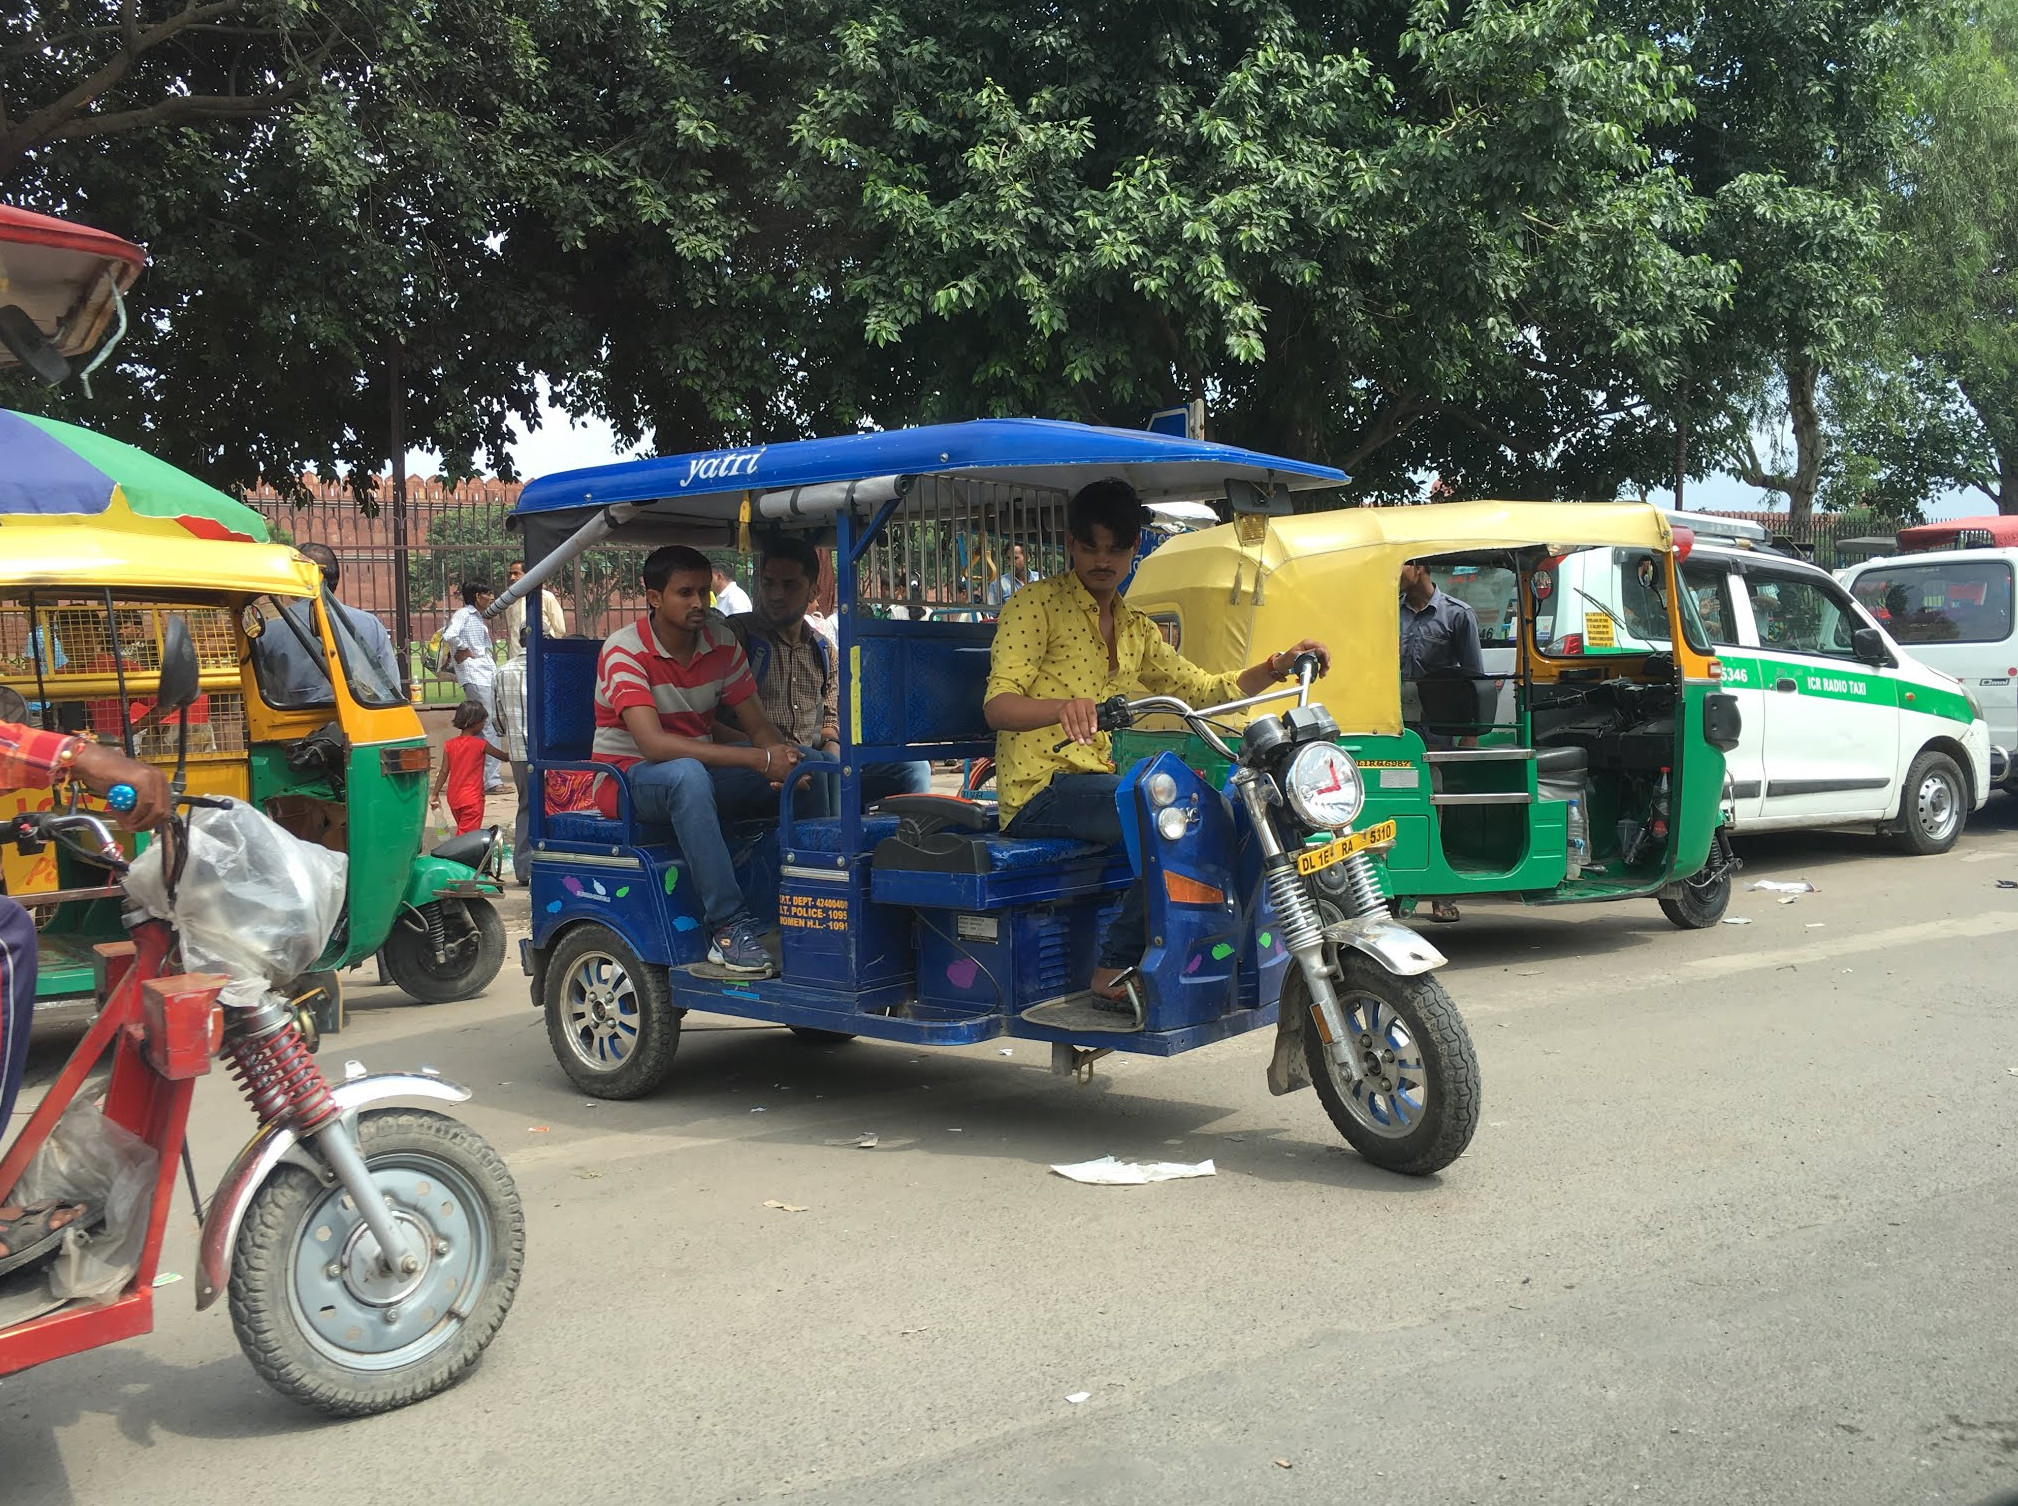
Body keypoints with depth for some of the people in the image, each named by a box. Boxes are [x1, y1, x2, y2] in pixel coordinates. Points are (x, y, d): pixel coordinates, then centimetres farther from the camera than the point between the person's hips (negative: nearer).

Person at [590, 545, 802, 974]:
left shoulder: (723, 641, 1)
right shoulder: (623, 650, -18)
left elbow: (759, 726, 0)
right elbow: (653, 743, -31)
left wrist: (783, 757, -26)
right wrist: (759, 759, -37)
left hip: (699, 774, 6)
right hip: (627, 778, -6)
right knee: (687, 775, -41)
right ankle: (727, 927, -41)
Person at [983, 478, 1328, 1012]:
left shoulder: (1135, 629, 21)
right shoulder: (1036, 603, -3)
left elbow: (1204, 689, 17)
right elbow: (997, 703, -15)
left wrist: (1275, 667, -1)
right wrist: (1063, 706, -37)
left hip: (1097, 781, 7)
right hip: (1038, 789, -7)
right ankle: (1115, 971, -19)